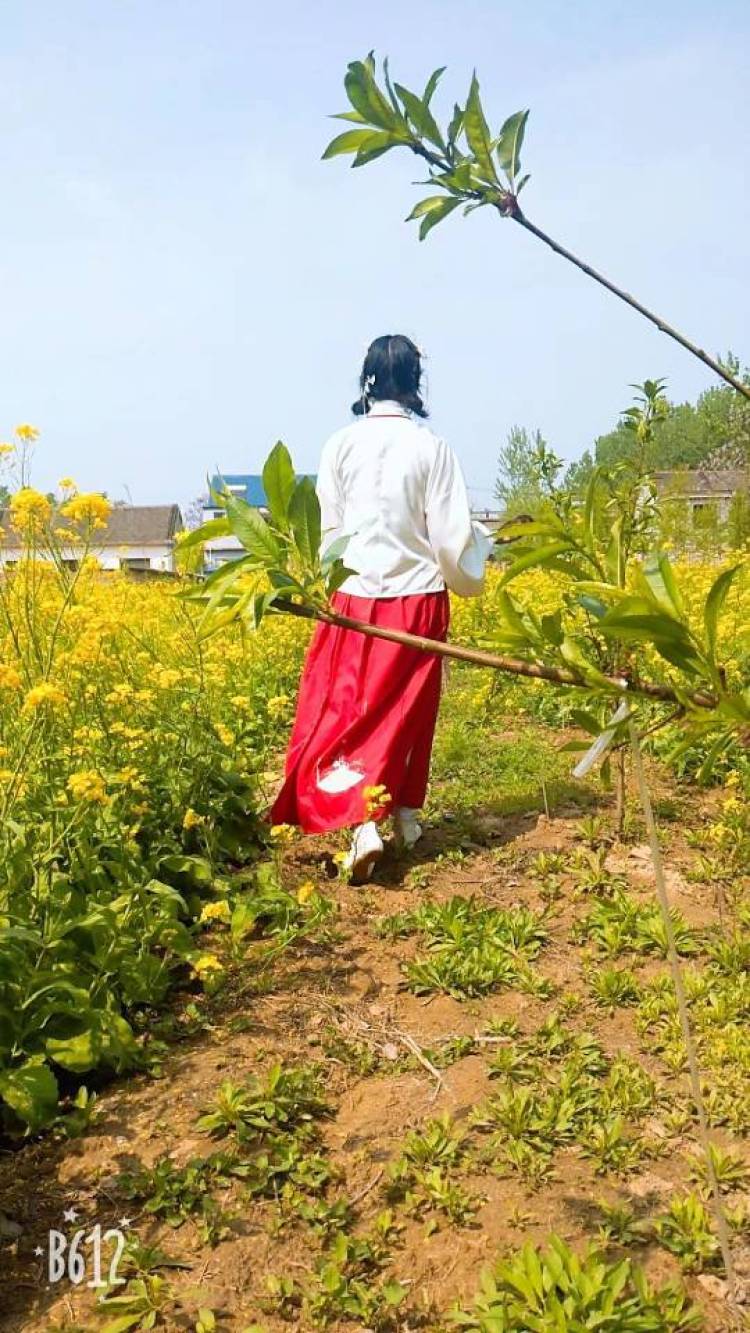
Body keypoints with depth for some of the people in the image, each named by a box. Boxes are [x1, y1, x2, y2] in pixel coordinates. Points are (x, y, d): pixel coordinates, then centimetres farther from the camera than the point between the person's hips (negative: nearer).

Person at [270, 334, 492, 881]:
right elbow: (451, 537, -5)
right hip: (417, 600, 1)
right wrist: (477, 548, 16)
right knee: (409, 711, 17)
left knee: (352, 711, 5)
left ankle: (363, 823, -11)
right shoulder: (432, 447, -6)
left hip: (356, 600, 0)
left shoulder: (341, 445, -3)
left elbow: (325, 532, 1)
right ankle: (405, 813, 29)